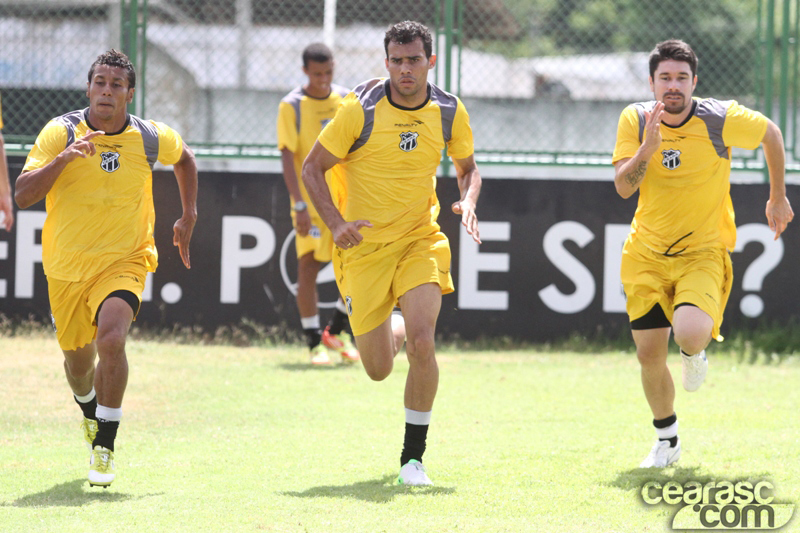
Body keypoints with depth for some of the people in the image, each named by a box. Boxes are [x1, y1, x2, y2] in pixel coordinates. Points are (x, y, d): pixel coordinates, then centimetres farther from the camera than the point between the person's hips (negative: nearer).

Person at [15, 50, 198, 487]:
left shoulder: (152, 138, -4)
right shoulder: (60, 132, -10)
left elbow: (184, 158, 20)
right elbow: (23, 195, -18)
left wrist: (188, 217, 16)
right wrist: (63, 159, -30)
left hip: (124, 261, -1)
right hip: (66, 267, 1)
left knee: (111, 339, -27)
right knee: (78, 360, 14)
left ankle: (104, 446, -15)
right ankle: (88, 407, 52)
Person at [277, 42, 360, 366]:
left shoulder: (347, 100, 6)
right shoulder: (292, 106, -6)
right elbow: (287, 157, -10)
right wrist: (299, 205, -18)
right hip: (310, 201, -4)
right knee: (308, 266, -4)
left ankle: (335, 331, 13)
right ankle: (314, 344, 4)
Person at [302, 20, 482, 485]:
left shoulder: (449, 112, -4)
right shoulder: (360, 110, -13)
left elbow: (468, 168, 14)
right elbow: (312, 168, -5)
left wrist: (468, 203, -8)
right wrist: (336, 222, -20)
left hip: (420, 239, 1)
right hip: (364, 246, -1)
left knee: (421, 342, -22)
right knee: (378, 369, 5)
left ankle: (413, 457, -9)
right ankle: (395, 332, 44)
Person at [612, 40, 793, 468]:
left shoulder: (721, 119, -14)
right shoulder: (636, 120, -7)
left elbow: (770, 134, 5)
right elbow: (623, 187, -13)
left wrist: (778, 199, 13)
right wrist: (649, 146, -30)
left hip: (703, 252, -3)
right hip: (646, 254, 3)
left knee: (691, 333, -28)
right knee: (649, 355, 1)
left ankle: (695, 351, 12)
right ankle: (667, 440, 26)